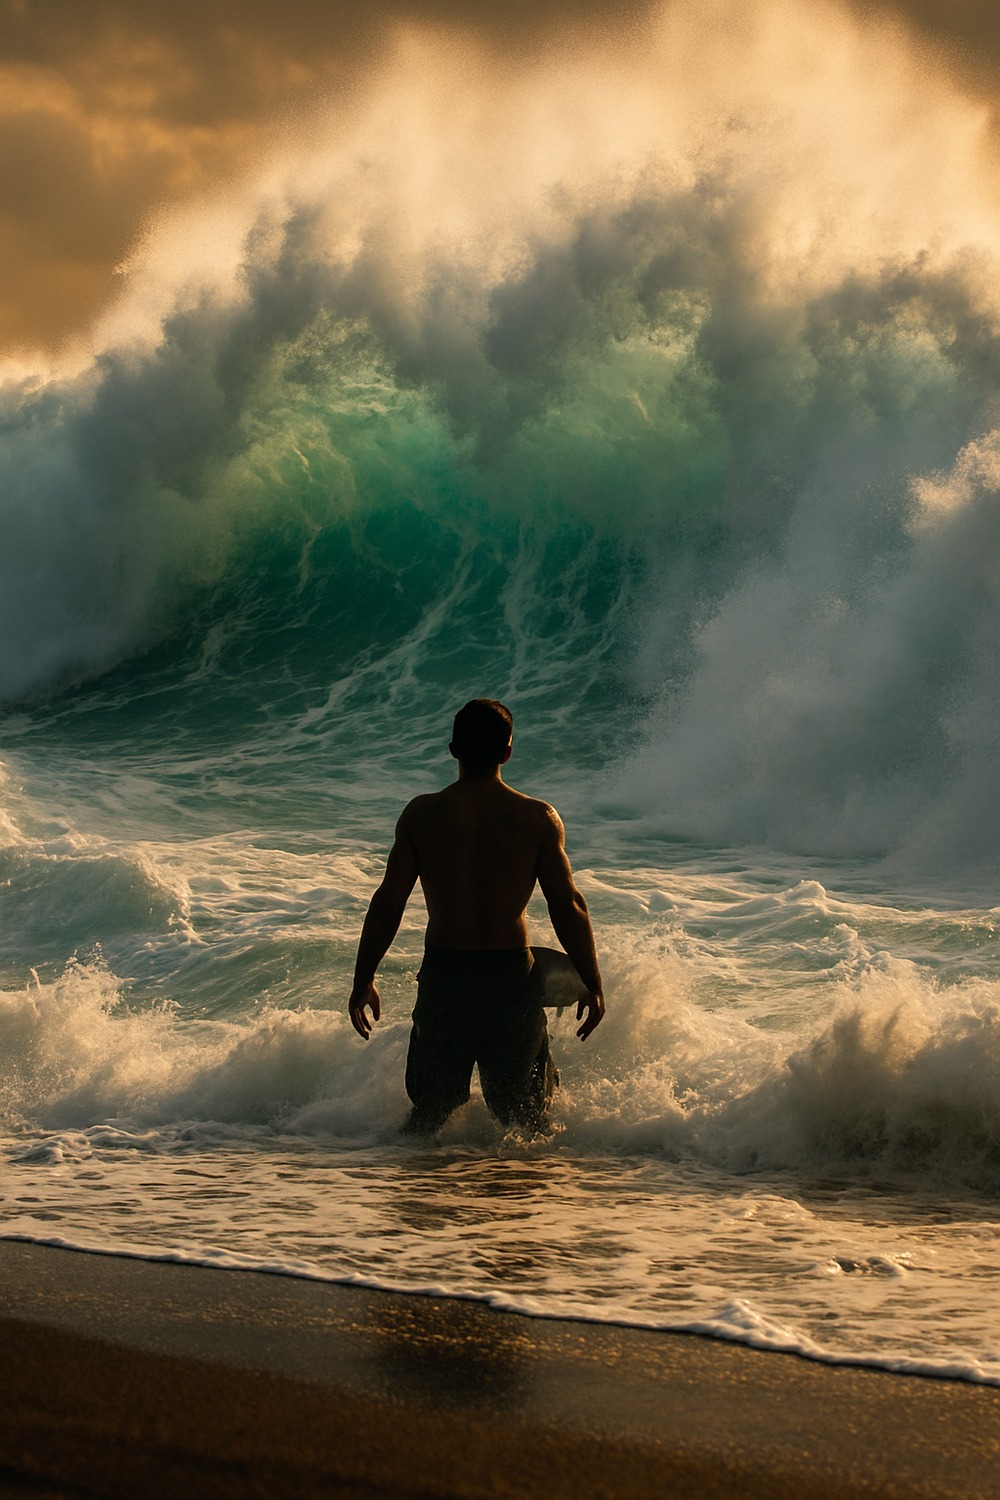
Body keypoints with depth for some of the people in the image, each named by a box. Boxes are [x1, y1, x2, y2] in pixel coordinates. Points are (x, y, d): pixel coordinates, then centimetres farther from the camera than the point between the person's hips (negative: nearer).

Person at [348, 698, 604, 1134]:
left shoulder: (421, 814, -4)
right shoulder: (538, 818, -4)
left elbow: (388, 904, -4)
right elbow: (567, 907, -6)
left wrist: (363, 981, 6)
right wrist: (592, 985, 4)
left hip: (443, 975, 1)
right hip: (512, 977, 0)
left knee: (430, 1111, 17)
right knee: (524, 1117, 14)